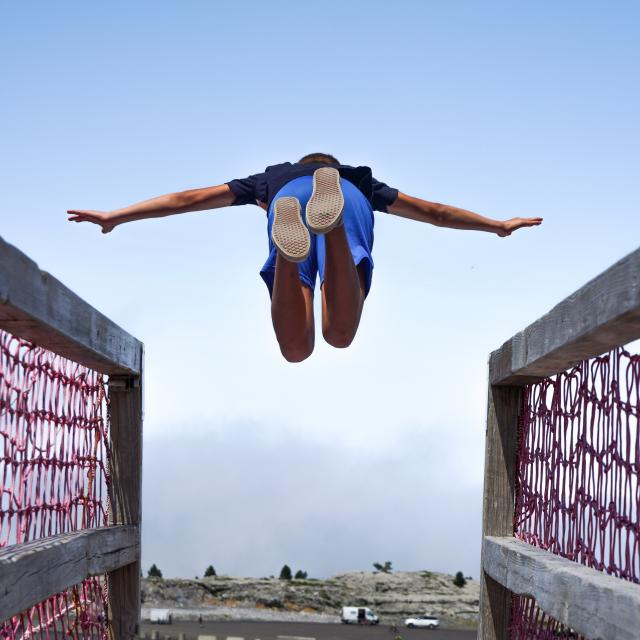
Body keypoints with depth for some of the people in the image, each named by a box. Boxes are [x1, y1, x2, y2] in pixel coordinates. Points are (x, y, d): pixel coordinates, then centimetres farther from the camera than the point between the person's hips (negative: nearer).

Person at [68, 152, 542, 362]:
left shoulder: (271, 179, 46)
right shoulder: (361, 182, 49)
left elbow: (186, 199, 44)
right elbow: (432, 212, 56)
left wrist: (113, 217, 51)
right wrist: (499, 226, 70)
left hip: (288, 201, 0)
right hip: (351, 205, 0)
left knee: (296, 348, -13)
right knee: (341, 334, -18)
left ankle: (290, 244, -44)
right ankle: (331, 216, -45)